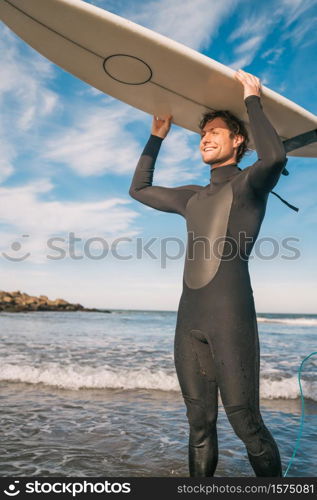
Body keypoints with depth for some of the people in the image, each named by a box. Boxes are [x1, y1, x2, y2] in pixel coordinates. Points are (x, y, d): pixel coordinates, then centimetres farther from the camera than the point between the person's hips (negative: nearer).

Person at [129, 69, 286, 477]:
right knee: (199, 424, 10)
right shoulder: (193, 197, 24)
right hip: (189, 318, 6)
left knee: (245, 423, -4)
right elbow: (139, 189, 33)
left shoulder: (248, 184, 6)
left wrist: (253, 101, -4)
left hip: (230, 314, -6)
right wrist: (156, 138, 31)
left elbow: (275, 156, -18)